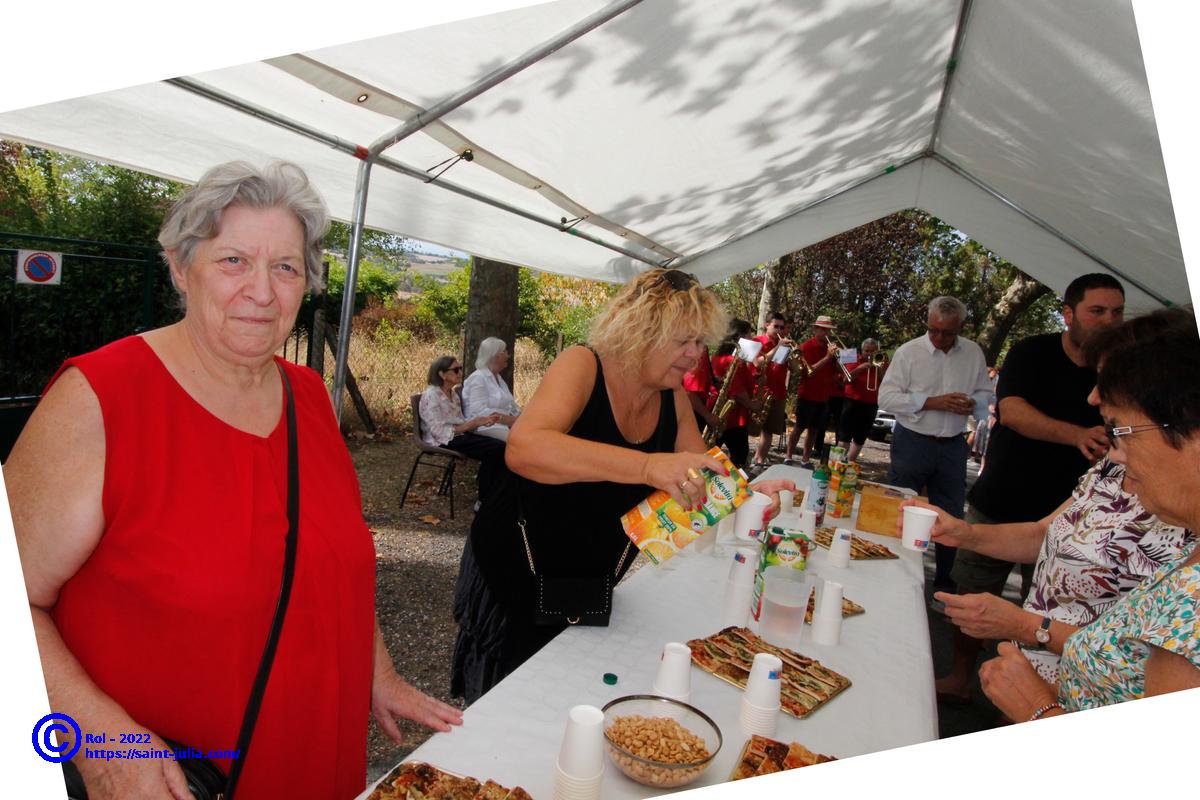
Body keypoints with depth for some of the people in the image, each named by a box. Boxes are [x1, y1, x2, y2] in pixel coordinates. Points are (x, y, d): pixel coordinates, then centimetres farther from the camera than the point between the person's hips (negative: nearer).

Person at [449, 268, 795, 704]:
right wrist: (647, 465, -50)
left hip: (592, 582, 6)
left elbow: (701, 481, 7)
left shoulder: (673, 398, -3)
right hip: (517, 572, -5)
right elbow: (523, 449, -41)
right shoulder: (583, 367, -23)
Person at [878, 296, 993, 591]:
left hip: (953, 445, 3)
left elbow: (985, 394, 14)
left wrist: (972, 404, -10)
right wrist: (933, 402, -19)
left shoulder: (973, 353, 6)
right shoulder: (909, 352, -5)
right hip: (913, 442, -3)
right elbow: (886, 397, -11)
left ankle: (945, 580, 27)